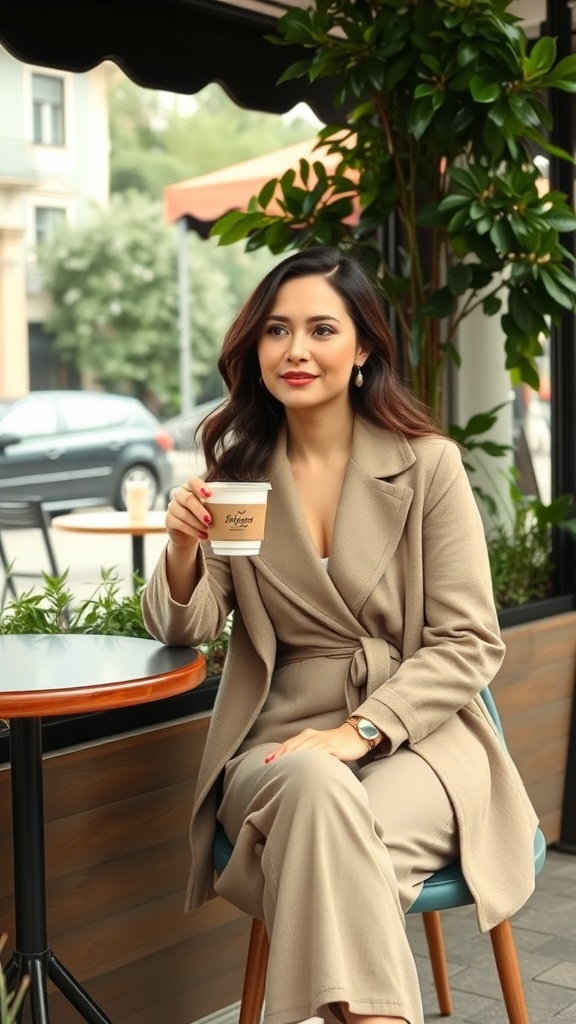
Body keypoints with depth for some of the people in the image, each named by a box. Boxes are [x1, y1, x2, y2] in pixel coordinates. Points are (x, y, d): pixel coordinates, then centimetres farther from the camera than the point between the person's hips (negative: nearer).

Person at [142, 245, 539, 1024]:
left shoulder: (428, 464, -3)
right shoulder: (235, 469, 6)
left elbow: (468, 643, -5)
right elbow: (186, 632, 5)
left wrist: (359, 731, -19)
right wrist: (183, 550, -17)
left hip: (415, 742, -2)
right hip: (283, 747, 2)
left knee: (332, 846, -34)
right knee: (317, 788, -33)